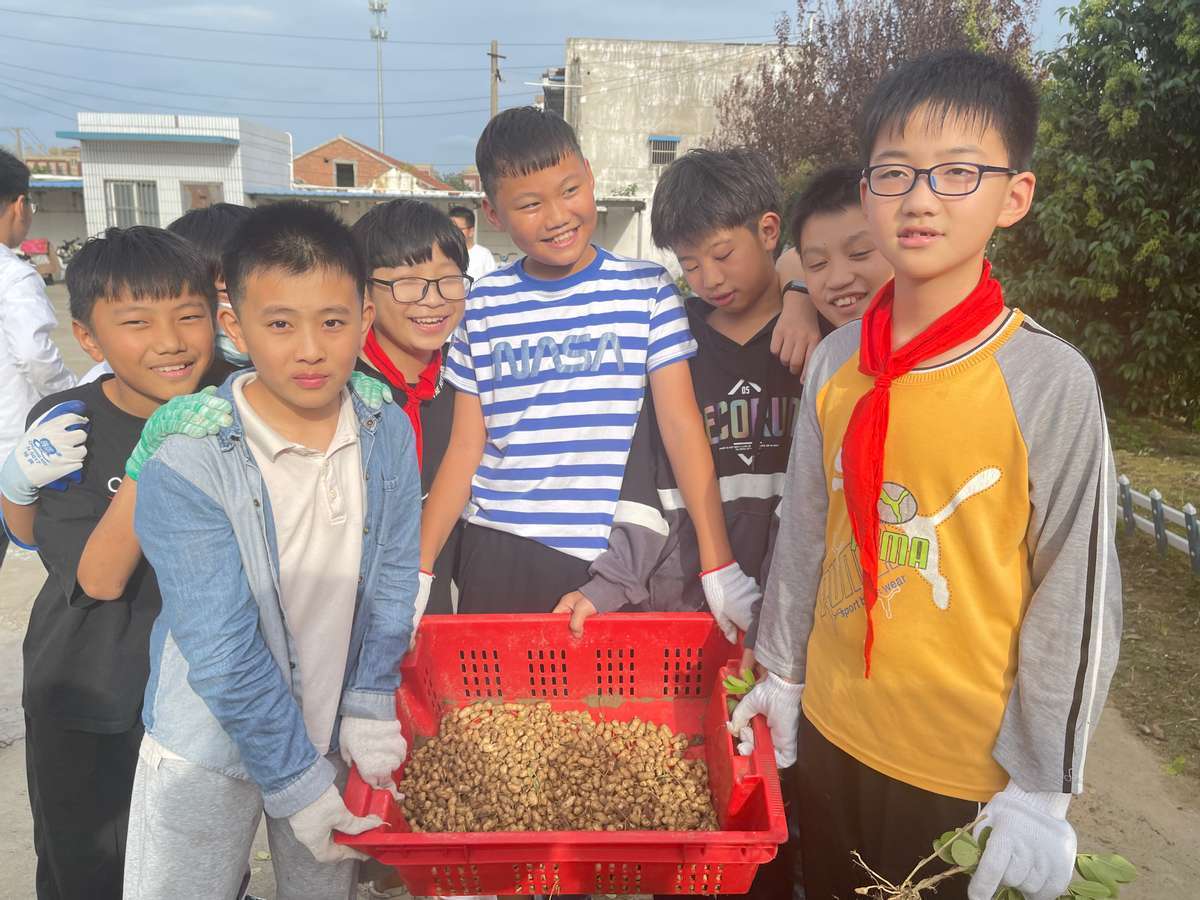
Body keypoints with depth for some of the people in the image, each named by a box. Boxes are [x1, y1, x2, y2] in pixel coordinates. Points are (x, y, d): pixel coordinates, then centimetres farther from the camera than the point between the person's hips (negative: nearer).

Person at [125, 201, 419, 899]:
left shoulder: (388, 434, -11)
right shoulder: (184, 466, -22)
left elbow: (392, 582, -2)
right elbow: (223, 651, -21)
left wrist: (370, 707, -5)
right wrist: (295, 781, -17)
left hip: (331, 732, 4)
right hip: (208, 744, -3)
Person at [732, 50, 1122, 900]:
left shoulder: (1051, 381, -16)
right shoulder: (836, 361, -4)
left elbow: (1075, 599, -12)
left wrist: (1040, 790, -8)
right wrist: (782, 673, 12)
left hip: (971, 763, -4)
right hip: (832, 728, 4)